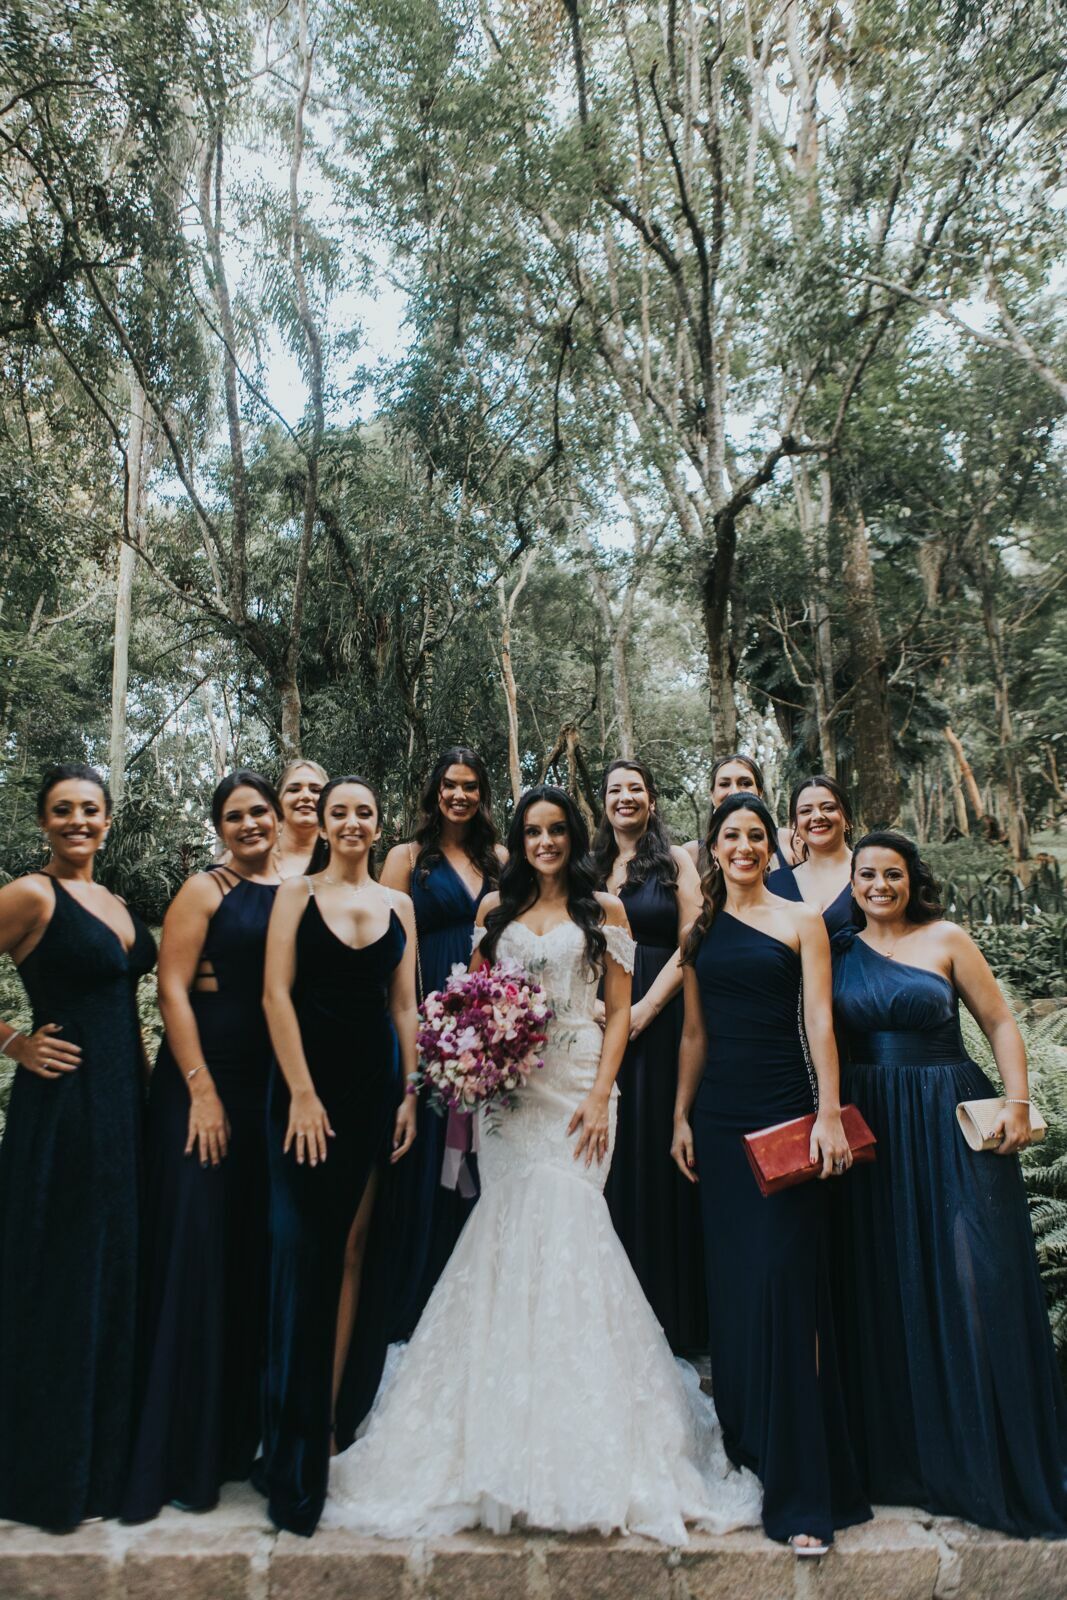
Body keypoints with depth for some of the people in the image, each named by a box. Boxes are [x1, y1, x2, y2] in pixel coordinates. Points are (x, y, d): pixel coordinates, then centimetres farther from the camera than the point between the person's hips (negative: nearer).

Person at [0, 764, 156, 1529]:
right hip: (63, 1108, -8)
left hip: (124, 1105, 8)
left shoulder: (116, 904, 12)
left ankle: (110, 1450, 33)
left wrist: (146, 1078, 11)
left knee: (118, 1278, 16)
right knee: (62, 1284, 4)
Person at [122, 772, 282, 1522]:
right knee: (194, 1252, 0)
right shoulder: (205, 890, -4)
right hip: (204, 1084, -5)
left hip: (272, 1092, 5)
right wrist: (202, 1091, -15)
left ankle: (240, 1433, 29)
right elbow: (173, 988, -10)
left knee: (256, 1258, 12)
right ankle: (179, 1453, 14)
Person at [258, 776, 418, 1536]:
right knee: (305, 1250, 0)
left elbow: (405, 1005, 8)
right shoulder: (297, 895, 1)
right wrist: (302, 1094, -13)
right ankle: (298, 1436, 14)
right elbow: (277, 994, -6)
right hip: (308, 1081, -3)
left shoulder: (399, 906, 9)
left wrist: (410, 1094, 0)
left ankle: (336, 1418, 20)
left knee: (355, 1250, 8)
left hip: (376, 1082, 3)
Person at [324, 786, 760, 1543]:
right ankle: (508, 1433, 11)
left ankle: (573, 1440, 3)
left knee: (564, 1221, -10)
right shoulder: (496, 907, 14)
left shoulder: (604, 909, 6)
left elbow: (619, 1012, 2)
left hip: (576, 1085, -2)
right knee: (513, 1227, -3)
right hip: (509, 1087, 2)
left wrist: (601, 1097, -9)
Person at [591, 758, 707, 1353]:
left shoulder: (676, 860, 2)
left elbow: (688, 947, -5)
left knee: (655, 1151, 0)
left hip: (660, 1018, -3)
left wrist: (644, 1010, -13)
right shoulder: (592, 867, 13)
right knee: (608, 1153, 6)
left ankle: (667, 1311, 14)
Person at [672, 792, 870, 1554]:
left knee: (784, 1284, -5)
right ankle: (746, 1449, 27)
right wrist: (682, 1115, 9)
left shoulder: (801, 921, 0)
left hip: (784, 1111, -4)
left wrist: (830, 1114, -15)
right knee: (730, 1283, 10)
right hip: (719, 1116, 4)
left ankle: (803, 1491, 3)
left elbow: (819, 1022, -7)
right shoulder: (701, 930, 11)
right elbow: (695, 1033, 13)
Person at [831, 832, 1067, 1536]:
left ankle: (992, 1460, 15)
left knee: (972, 1278, -1)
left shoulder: (946, 940, 1)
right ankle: (904, 1452, 23)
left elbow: (1001, 1024, 1)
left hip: (951, 1123, -2)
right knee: (885, 1288, 8)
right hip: (871, 1128, 2)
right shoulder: (838, 951, 6)